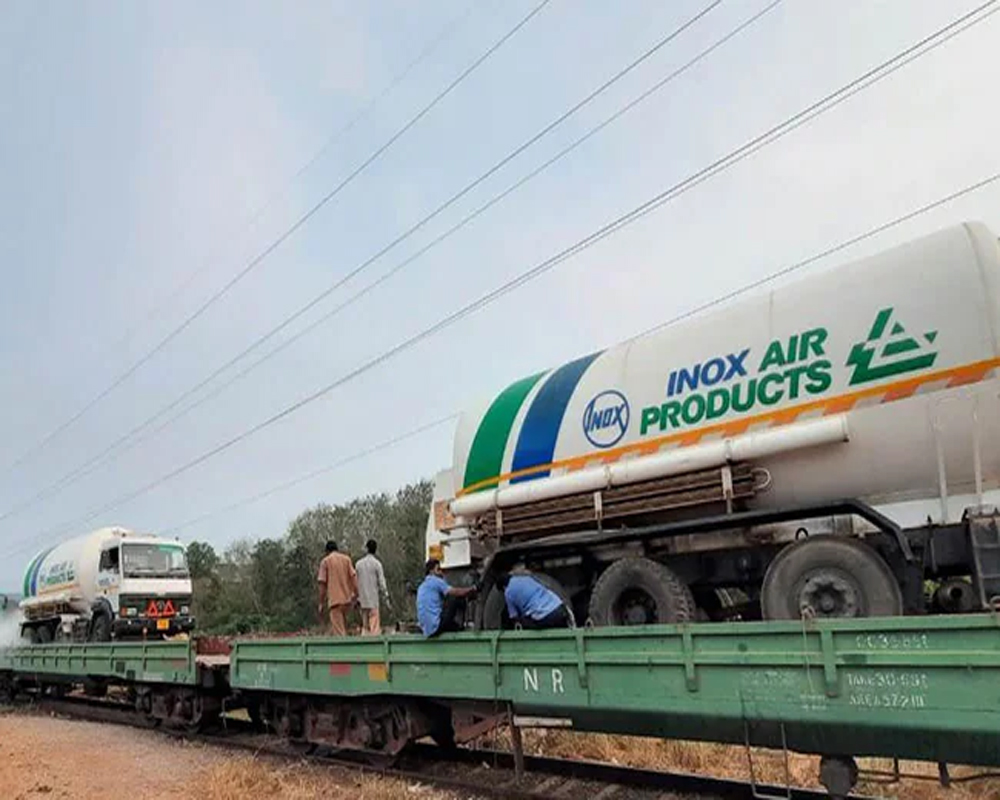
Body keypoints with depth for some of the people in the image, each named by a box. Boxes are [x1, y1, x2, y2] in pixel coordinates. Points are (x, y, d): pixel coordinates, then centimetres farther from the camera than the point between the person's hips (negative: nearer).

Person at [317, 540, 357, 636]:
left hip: (334, 600, -4)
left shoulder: (325, 561, 2)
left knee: (339, 630, -5)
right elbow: (353, 576, 0)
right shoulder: (347, 559, 11)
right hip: (347, 599, 4)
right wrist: (355, 593, -3)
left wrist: (321, 603, 3)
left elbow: (322, 584, -1)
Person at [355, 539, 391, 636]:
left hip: (362, 599, 5)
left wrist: (357, 598, 18)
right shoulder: (376, 563, -7)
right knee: (374, 624, -4)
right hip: (373, 598, -5)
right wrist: (386, 596, -2)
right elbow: (381, 582, -7)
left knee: (365, 625, 12)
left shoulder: (358, 563, 6)